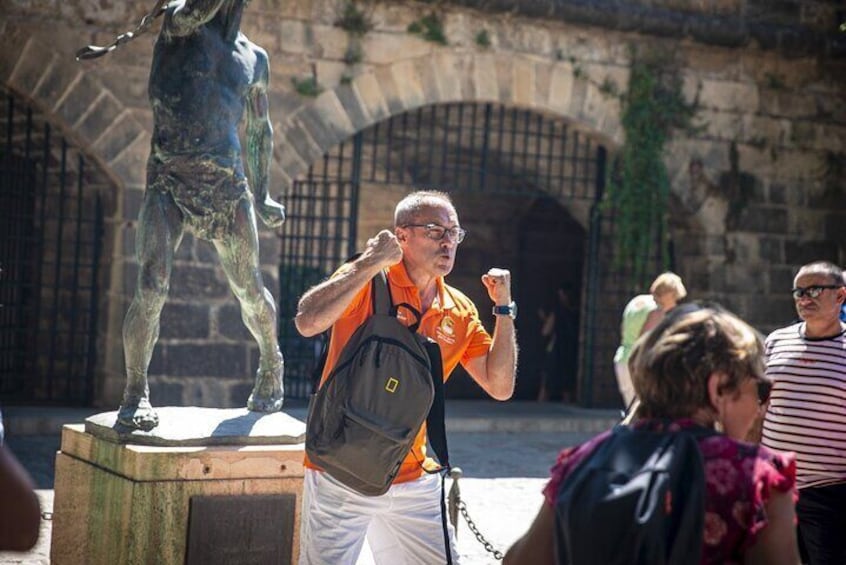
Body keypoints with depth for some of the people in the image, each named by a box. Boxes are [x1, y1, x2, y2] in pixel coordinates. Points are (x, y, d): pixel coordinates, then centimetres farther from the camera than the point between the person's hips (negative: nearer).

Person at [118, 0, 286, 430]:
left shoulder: (254, 59, 16)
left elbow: (260, 128, 25)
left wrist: (261, 195, 25)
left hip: (228, 187, 4)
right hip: (168, 182, -3)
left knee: (249, 289, 10)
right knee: (152, 287, -15)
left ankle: (271, 366, 35)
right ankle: (135, 393, -2)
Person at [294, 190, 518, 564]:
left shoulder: (460, 312, 7)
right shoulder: (366, 282, -8)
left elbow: (500, 387, 5)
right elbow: (307, 322, -26)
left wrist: (503, 308, -1)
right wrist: (370, 264, -22)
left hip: (413, 481, 5)